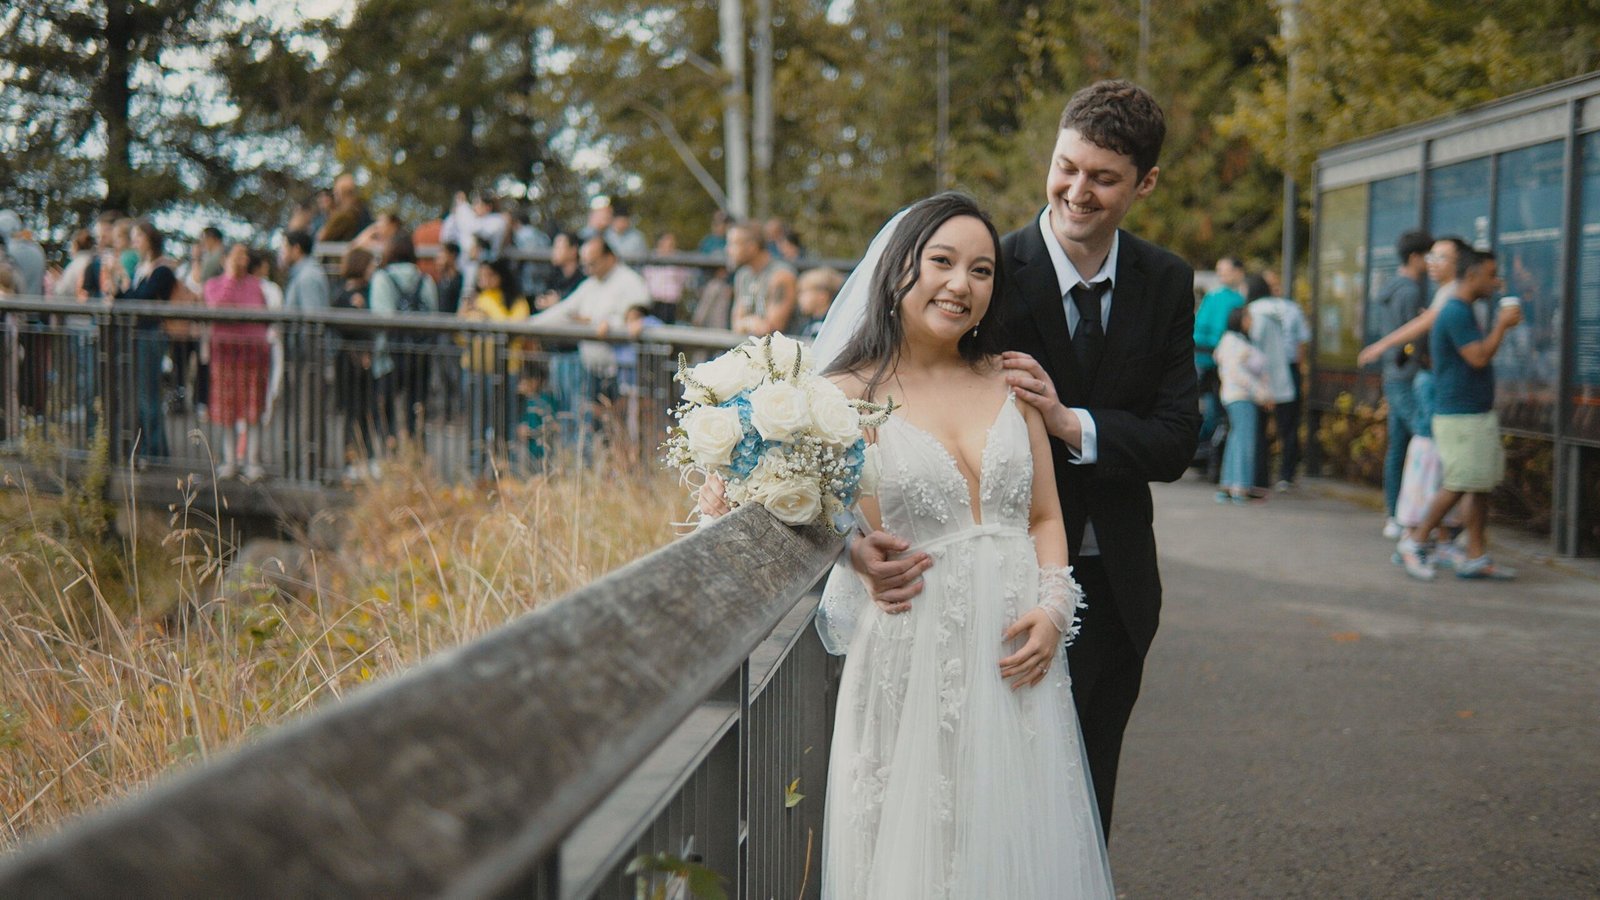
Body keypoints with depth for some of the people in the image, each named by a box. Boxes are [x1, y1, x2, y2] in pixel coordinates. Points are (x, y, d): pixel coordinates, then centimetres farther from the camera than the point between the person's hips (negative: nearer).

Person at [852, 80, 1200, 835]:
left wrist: (1070, 424, -25)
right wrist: (865, 531, -43)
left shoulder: (1166, 285, -1)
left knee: (1087, 804, 18)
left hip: (1114, 590, 4)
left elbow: (1176, 443, -7)